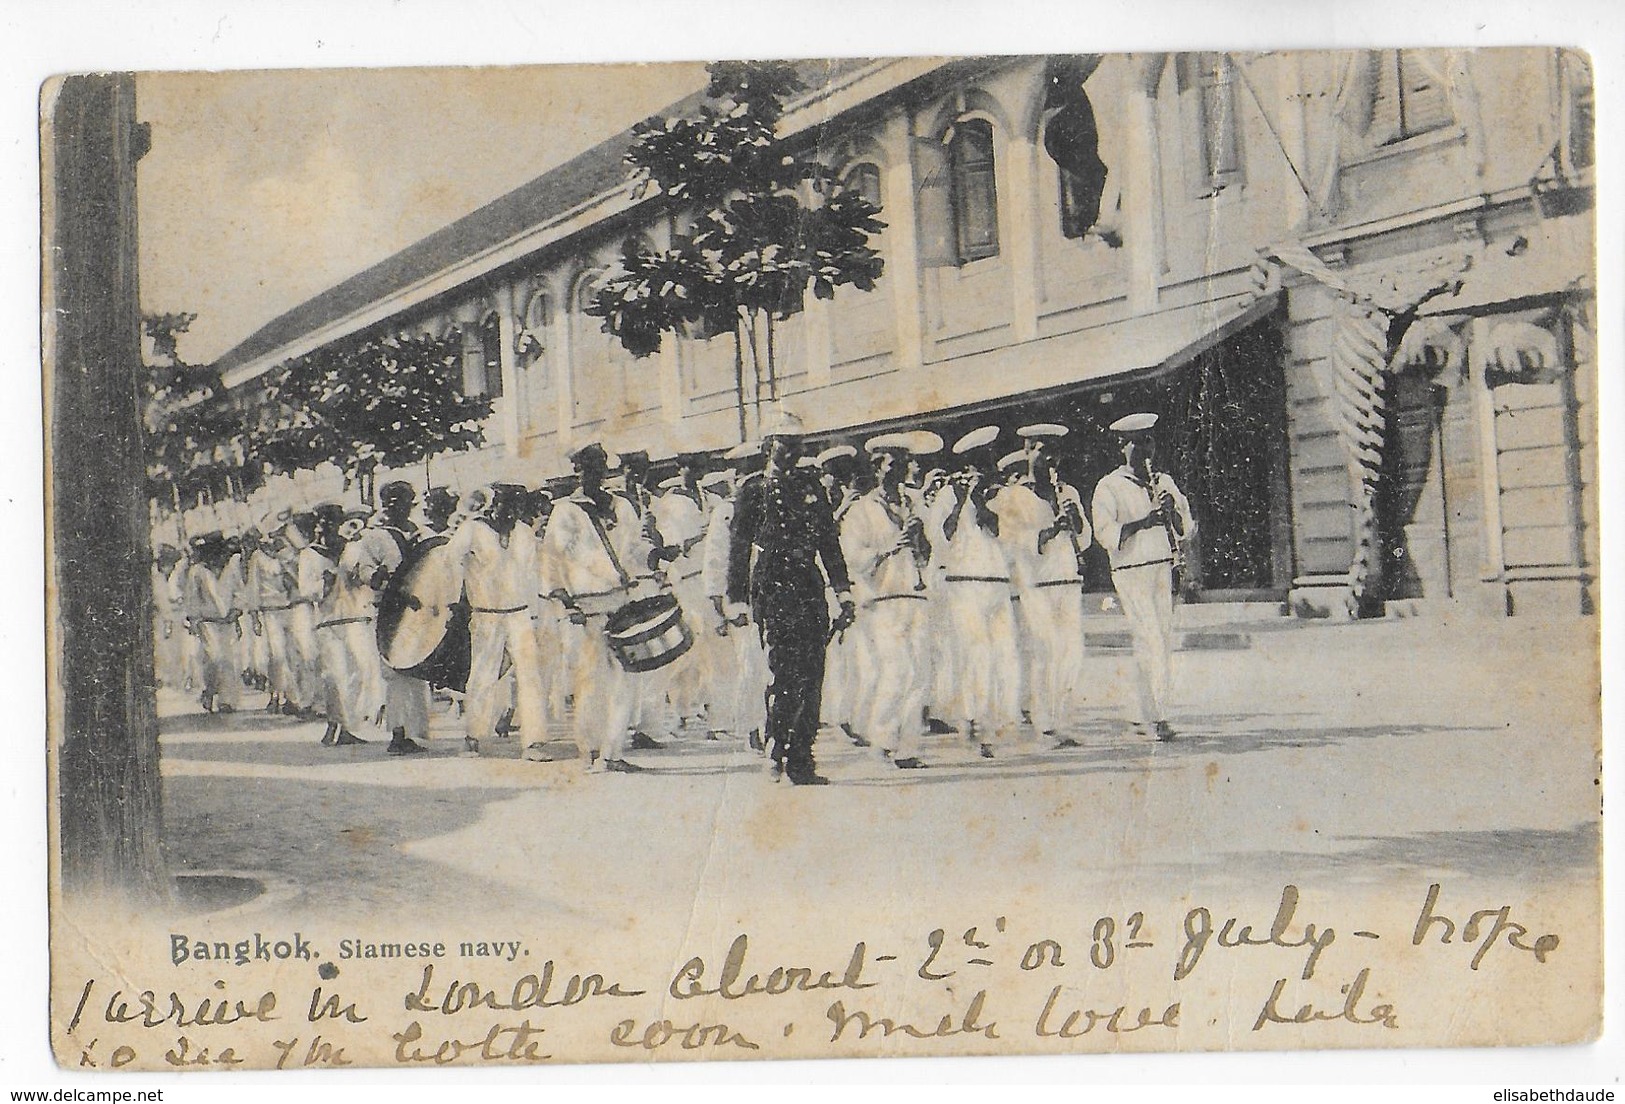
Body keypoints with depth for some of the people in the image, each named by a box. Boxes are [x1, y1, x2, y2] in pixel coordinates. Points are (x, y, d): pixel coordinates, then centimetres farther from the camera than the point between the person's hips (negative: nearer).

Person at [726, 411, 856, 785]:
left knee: (811, 677, 2)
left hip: (810, 586, 5)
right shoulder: (754, 492, 4)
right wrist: (736, 600, -3)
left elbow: (829, 541, 17)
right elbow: (739, 549, 3)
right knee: (786, 673, -13)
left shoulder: (811, 487, 15)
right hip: (772, 586, -4)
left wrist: (844, 593, 12)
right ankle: (776, 755, -6)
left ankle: (801, 761, 7)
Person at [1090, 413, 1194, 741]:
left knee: (1164, 642, 4)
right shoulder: (1109, 487, -1)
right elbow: (1106, 533, -13)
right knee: (1150, 641, -13)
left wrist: (1172, 512, -7)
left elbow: (1187, 529, 14)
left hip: (1166, 569, 6)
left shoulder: (1165, 482, 16)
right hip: (1131, 572, -6)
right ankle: (1158, 717, -13)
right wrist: (1144, 522, -22)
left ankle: (1148, 716, 11)